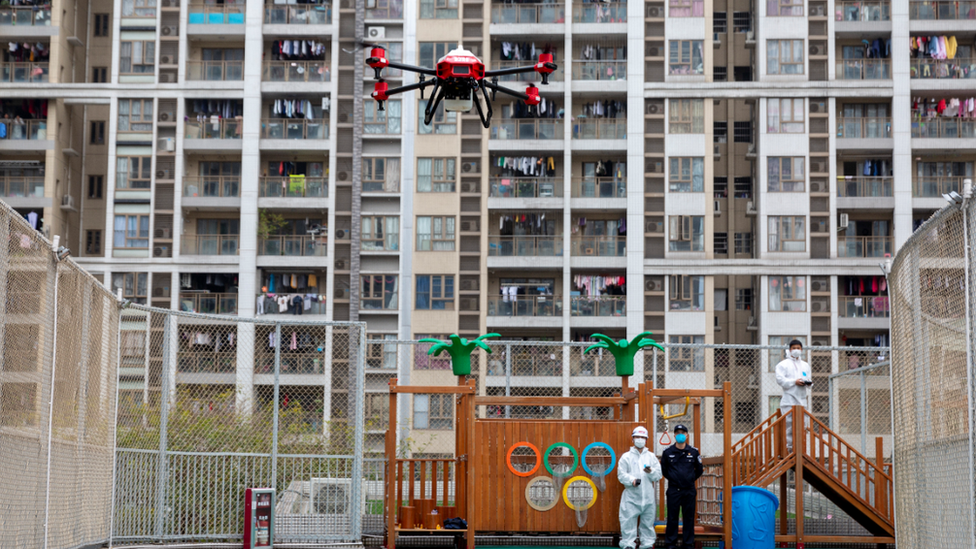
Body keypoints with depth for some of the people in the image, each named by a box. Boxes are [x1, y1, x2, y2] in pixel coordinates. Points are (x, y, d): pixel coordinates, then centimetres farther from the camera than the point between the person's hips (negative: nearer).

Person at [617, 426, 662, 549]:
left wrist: (650, 472, -13)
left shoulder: (651, 457, 13)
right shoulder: (626, 457, 6)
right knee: (628, 521, -7)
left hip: (648, 496, 2)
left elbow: (658, 475, 7)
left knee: (648, 522, 6)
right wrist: (632, 480, -17)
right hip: (631, 496, -2)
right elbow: (621, 475, -1)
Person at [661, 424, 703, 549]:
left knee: (689, 518, 5)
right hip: (673, 490, -1)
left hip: (689, 490, 1)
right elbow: (664, 470, 14)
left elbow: (699, 469, 13)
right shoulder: (668, 452, 1)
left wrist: (690, 479, 9)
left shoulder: (694, 452, 2)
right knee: (672, 518, 2)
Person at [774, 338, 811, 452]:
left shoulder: (805, 366, 23)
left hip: (802, 399, 5)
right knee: (789, 425, -10)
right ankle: (789, 448, -8)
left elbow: (808, 379, 22)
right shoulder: (783, 364, 5)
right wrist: (794, 382, -16)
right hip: (789, 399, -5)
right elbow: (780, 379, -7)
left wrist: (808, 383, -1)